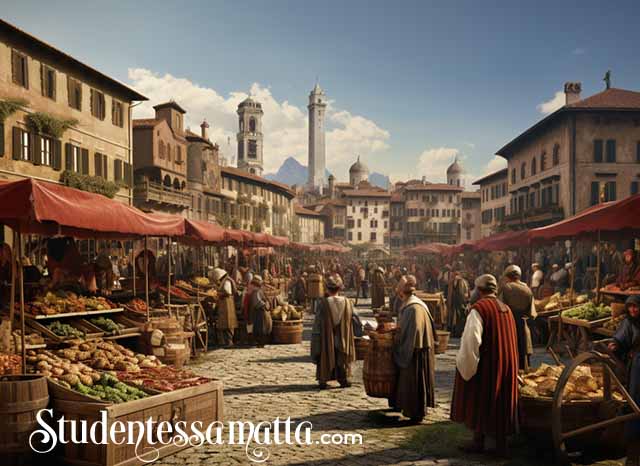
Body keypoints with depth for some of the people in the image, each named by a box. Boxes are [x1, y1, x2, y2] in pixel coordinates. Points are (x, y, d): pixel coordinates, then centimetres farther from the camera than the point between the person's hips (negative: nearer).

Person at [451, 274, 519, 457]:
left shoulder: (479, 308, -16)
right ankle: (501, 444, 19)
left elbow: (471, 340, -23)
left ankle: (479, 442, 18)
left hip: (486, 365, -6)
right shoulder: (505, 308, 6)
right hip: (506, 365, 6)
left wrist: (466, 365, -12)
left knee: (481, 403, 9)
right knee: (501, 402, 14)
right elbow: (511, 340, 14)